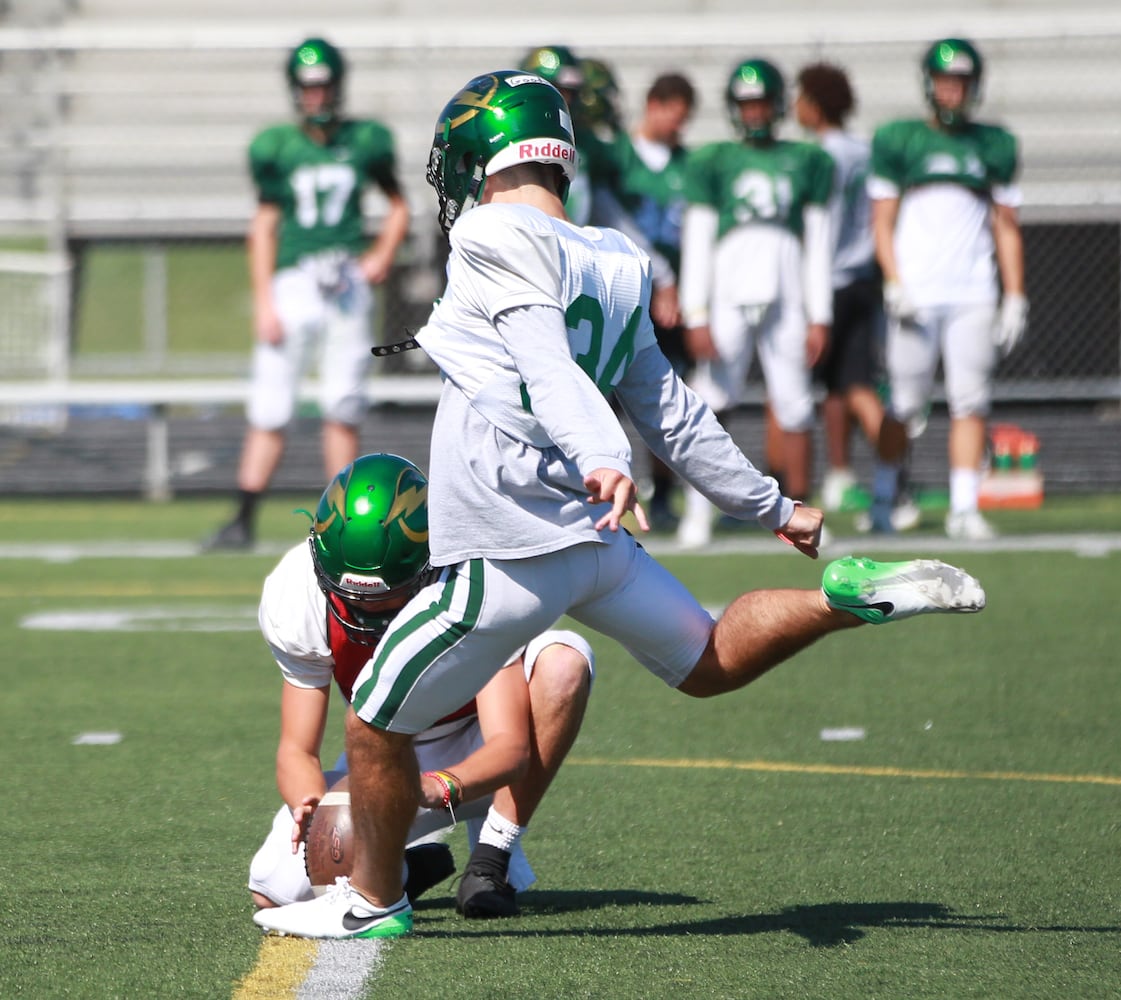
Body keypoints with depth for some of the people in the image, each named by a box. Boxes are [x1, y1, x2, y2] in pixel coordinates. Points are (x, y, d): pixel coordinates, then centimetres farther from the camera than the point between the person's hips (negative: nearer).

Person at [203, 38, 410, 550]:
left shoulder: (365, 142, 5)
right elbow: (264, 226, 4)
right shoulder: (277, 148, 1)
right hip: (292, 282, -1)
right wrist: (263, 304, -2)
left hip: (347, 284, 1)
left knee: (342, 410, 2)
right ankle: (243, 521, -1)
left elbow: (398, 205, 19)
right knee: (269, 410, -4)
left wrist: (383, 255, 1)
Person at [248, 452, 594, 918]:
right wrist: (314, 807, -41)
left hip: (478, 758, -1)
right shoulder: (297, 597, -23)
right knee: (279, 887, -24)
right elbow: (297, 749, -17)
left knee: (564, 661, -34)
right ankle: (405, 860, 8)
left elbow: (509, 746, -36)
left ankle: (493, 856, -19)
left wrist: (439, 787, -58)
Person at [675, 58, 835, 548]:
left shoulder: (807, 160, 12)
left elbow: (818, 244, 12)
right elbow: (696, 240, 3)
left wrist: (819, 317, 6)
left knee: (794, 408, 0)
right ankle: (698, 512, -1)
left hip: (786, 302, 2)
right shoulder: (712, 161, 7)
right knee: (712, 401, -8)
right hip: (729, 299, -2)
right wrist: (696, 315, -5)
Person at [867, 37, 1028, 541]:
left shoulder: (994, 146, 11)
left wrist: (1015, 299, 7)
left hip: (973, 295, 2)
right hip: (915, 292, -2)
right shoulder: (898, 141, 5)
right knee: (904, 404, -1)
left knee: (970, 403, -6)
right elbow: (882, 222, 4)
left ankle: (964, 508, -5)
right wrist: (894, 285, -7)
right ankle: (884, 496, 15)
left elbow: (1007, 228, 13)